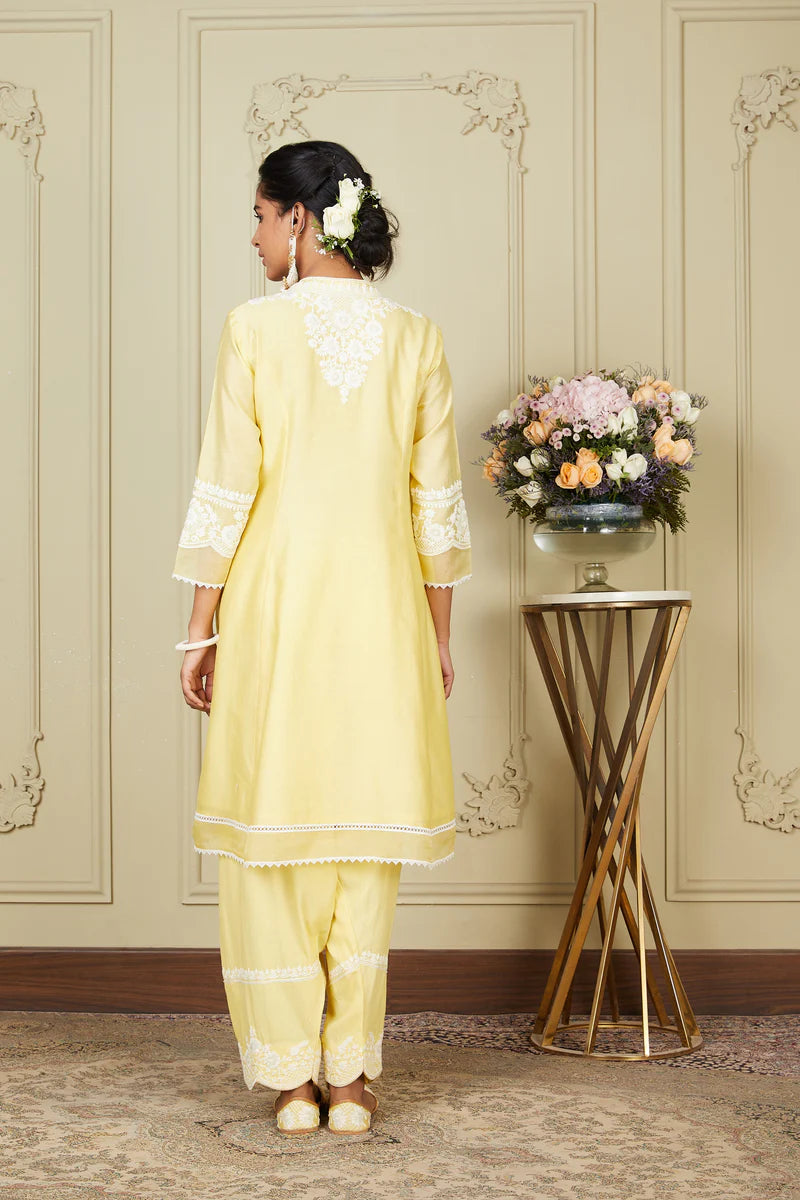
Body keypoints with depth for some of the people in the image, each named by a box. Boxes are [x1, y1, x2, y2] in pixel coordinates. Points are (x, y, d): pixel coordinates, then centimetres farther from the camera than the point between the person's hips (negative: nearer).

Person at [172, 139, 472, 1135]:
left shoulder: (254, 329, -5)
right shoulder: (416, 338, 3)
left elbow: (226, 491, -6)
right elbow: (437, 503, 4)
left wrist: (202, 630, 1)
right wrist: (438, 637, 12)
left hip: (275, 603, -2)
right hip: (382, 606, 2)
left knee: (275, 837, 7)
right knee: (363, 842, 10)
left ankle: (291, 1076, 13)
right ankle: (352, 1074, 14)